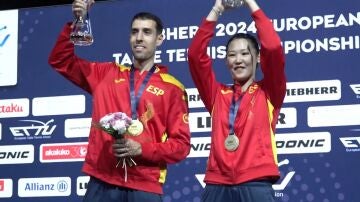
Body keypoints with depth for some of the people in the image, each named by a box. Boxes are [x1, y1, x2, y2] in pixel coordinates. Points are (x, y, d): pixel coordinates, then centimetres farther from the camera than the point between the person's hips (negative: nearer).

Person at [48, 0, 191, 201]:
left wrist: (141, 149, -13)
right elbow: (60, 61, 15)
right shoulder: (107, 74, 13)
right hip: (102, 183, 2)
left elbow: (181, 144, 2)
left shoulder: (172, 88, 4)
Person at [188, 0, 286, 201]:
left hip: (255, 185, -2)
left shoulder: (268, 93, 11)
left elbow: (274, 48, -3)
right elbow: (195, 54, 8)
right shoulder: (217, 94, 17)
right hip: (217, 185, 2)